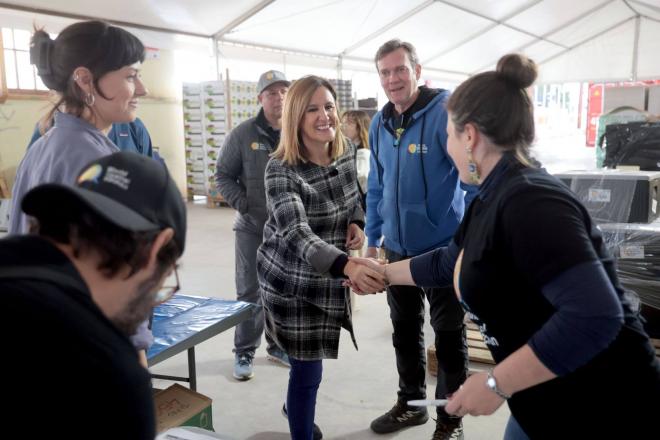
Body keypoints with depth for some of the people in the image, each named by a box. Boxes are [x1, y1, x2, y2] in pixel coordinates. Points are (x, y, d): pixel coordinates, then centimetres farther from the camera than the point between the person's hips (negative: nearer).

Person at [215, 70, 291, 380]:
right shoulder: (243, 134, -7)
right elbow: (223, 175, -1)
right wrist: (241, 203, -13)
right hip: (252, 228, -2)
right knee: (250, 293, 5)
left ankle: (278, 344, 32)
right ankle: (244, 352, 20)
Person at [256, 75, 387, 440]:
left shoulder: (345, 152, -5)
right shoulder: (280, 170, -25)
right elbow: (296, 234, -39)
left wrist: (357, 223, -8)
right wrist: (348, 267, -55)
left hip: (328, 280, 6)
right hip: (292, 282, -6)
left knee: (309, 365, 23)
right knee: (308, 370, 1)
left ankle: (297, 408, 52)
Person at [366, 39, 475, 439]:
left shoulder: (446, 110, -14)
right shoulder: (380, 123, 6)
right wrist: (373, 240, 12)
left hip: (444, 248, -6)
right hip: (398, 250, 6)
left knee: (448, 335, 8)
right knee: (405, 330, 18)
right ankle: (411, 402, 37)